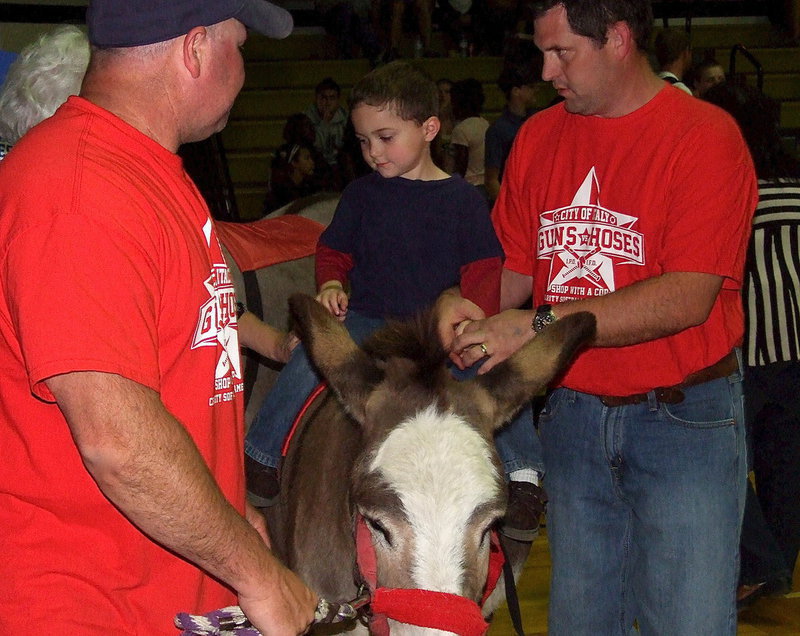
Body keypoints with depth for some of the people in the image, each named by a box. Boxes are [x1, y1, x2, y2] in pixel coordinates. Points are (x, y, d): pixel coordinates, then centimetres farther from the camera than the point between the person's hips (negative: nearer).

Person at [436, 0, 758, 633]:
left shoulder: (704, 135, -11)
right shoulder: (537, 138, 9)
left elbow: (688, 298, -20)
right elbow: (515, 268, 15)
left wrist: (539, 324, -22)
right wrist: (462, 299, -8)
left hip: (683, 416, -5)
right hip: (573, 410, 5)